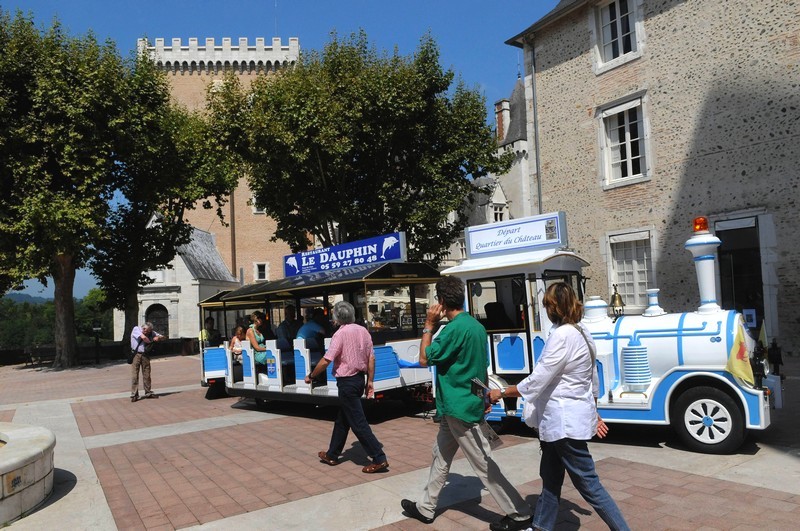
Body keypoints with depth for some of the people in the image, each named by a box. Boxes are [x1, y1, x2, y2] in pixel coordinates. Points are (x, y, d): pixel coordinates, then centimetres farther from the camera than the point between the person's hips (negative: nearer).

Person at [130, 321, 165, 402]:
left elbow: (162, 337, 8)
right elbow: (143, 337, -22)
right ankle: (134, 395, 1)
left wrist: (158, 337, -14)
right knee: (134, 375, -4)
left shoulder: (151, 332, 5)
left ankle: (148, 393, 16)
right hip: (136, 354, -4)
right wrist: (151, 342, -7)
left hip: (145, 355, 4)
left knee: (147, 374, 7)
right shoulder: (136, 329, -7)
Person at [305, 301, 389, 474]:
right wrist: (370, 380, 11)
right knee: (342, 420, 19)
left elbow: (326, 361, -18)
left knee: (358, 422, -3)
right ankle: (332, 455, 31)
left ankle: (379, 458, -3)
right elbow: (371, 358, 4)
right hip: (359, 379, 8)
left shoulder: (341, 333, -16)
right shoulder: (363, 330, 4)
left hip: (347, 382, -8)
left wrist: (310, 376, -4)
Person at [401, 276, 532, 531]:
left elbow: (425, 359, -14)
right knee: (441, 455, 19)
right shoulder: (476, 326, 7)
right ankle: (426, 508, 31)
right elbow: (483, 368, 15)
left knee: (483, 464, 0)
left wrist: (429, 325, -9)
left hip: (458, 408, -10)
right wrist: (484, 398, 23)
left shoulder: (455, 328, -22)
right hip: (467, 404, 10)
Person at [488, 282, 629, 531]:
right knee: (550, 478, 20)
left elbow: (536, 382, -22)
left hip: (566, 423, -10)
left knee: (588, 484, 1)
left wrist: (501, 393, -11)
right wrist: (594, 413, 25)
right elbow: (593, 380, 17)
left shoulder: (562, 335, -22)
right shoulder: (582, 332, 9)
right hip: (559, 421, 10)